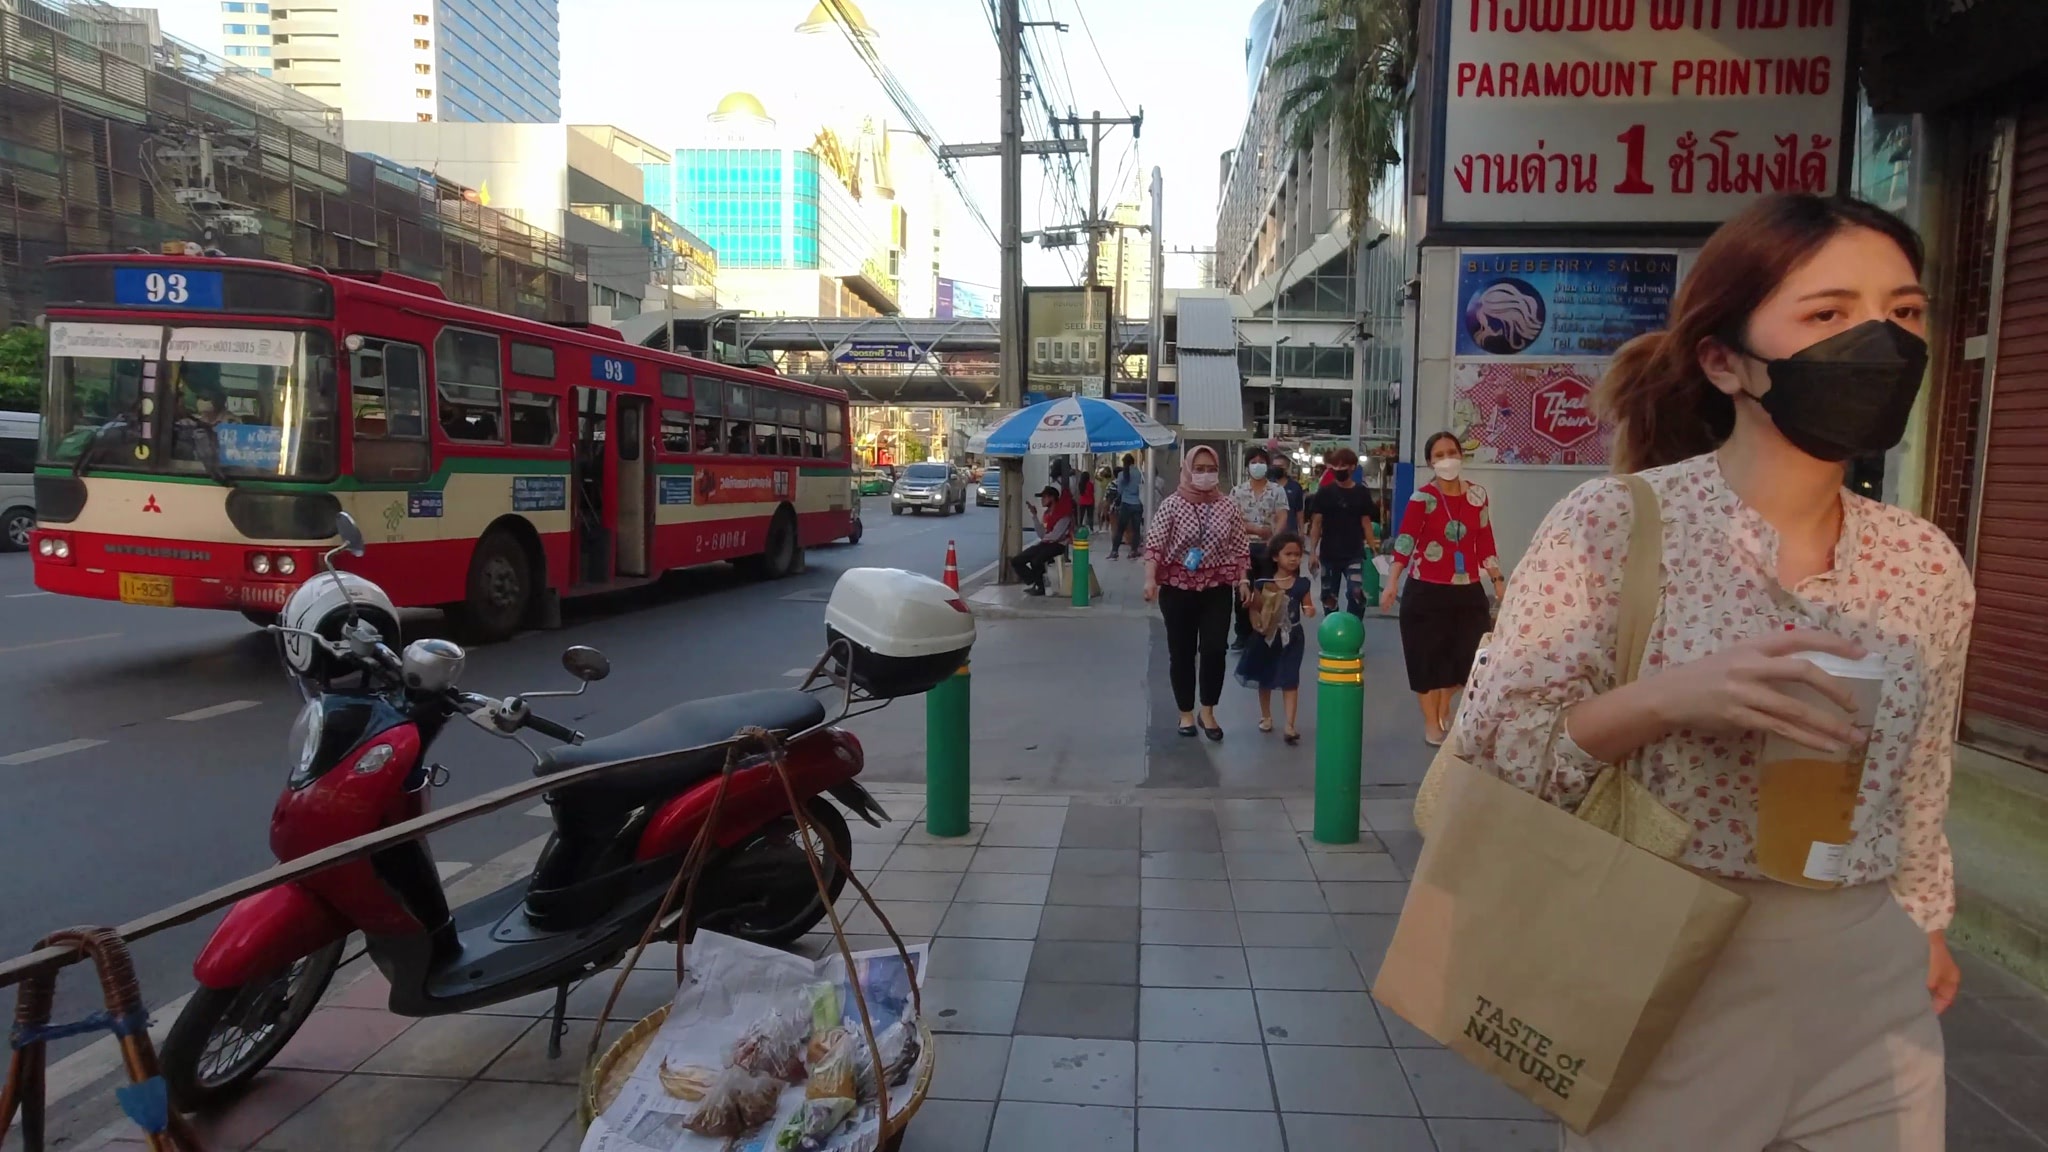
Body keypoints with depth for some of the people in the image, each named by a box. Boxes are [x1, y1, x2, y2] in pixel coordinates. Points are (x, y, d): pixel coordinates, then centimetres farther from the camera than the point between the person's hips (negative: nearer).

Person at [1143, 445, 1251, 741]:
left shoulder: (1227, 507, 5)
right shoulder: (1171, 505, -4)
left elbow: (1239, 548, 9)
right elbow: (1154, 543, -9)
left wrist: (1243, 580, 0)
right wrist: (1150, 579, -19)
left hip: (1217, 589, 2)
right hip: (1178, 588, -2)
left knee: (1214, 650, -5)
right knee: (1182, 653, 6)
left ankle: (1208, 712, 13)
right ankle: (1186, 713, 20)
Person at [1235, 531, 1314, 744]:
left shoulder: (1302, 584, -6)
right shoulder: (1263, 583, -10)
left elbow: (1306, 607, -1)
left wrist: (1310, 610, -23)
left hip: (1292, 636, -1)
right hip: (1267, 635, 1)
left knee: (1290, 681, -2)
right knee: (1265, 679, 16)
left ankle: (1289, 726, -2)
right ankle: (1266, 716, 36)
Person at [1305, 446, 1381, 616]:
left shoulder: (1362, 492, 3)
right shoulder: (1324, 492, 1)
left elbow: (1366, 522, 7)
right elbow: (1316, 523, 0)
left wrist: (1373, 548, -1)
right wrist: (1312, 552, -7)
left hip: (1354, 554, -1)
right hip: (1329, 554, 1)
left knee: (1357, 593, -16)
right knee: (1329, 596, 8)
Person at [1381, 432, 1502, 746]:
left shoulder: (1477, 495, 3)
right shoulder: (1423, 497, -11)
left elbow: (1485, 542, 10)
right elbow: (1405, 540, -18)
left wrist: (1498, 581, 10)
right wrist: (1392, 581, -28)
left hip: (1468, 589, 4)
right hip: (1427, 590, -4)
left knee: (1471, 654, 9)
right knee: (1429, 656, 4)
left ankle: (1444, 710, 36)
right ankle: (1431, 722, 23)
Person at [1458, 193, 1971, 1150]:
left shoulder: (1928, 564, 0)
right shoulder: (1614, 522, -14)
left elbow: (1917, 794, 13)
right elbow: (1490, 748, -14)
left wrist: (1922, 926, 16)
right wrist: (1663, 699, -27)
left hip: (1876, 1002, 4)